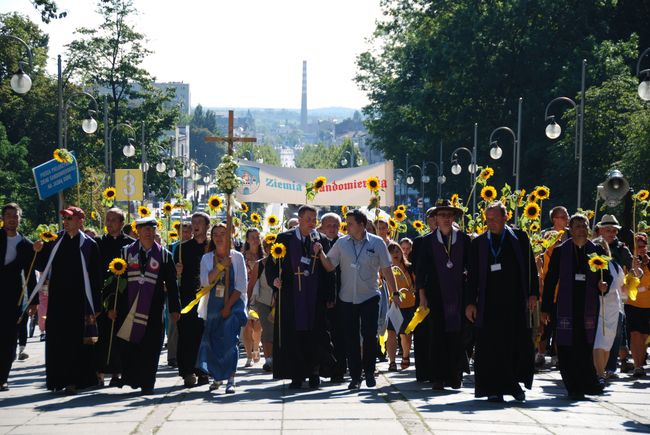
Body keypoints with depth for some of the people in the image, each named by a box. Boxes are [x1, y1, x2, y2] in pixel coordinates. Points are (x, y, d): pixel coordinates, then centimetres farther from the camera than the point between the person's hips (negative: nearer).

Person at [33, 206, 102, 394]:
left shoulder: (89, 245, -4)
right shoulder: (55, 242, 8)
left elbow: (95, 277, -4)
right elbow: (43, 267, 9)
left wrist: (95, 306, -7)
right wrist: (39, 252, -11)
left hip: (78, 299, -4)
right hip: (57, 298, 4)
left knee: (76, 339, -3)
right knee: (57, 339, 5)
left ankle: (73, 380, 1)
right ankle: (59, 378, 14)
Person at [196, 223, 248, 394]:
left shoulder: (237, 257, -1)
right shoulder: (207, 258, 6)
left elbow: (241, 285, -4)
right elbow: (205, 281, -8)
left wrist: (228, 306, -11)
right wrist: (221, 266, -18)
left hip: (233, 304, -3)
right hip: (213, 305, 3)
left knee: (230, 340, -14)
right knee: (213, 341, 3)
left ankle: (231, 379, -14)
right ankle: (217, 377, 17)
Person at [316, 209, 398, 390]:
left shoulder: (377, 243, -1)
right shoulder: (341, 243, 4)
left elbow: (386, 269, 1)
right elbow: (330, 266, 3)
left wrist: (394, 293, -2)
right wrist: (321, 252, -13)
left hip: (370, 297, -2)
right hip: (347, 298, 2)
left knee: (370, 335, -7)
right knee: (351, 338, 4)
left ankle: (369, 371, 13)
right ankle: (355, 376, 11)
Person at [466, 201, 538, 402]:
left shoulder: (519, 238, 5)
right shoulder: (479, 243, 8)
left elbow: (530, 267, 4)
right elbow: (473, 275, 8)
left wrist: (533, 293, -4)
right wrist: (470, 302, 1)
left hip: (516, 302, 0)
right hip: (489, 303, 0)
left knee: (518, 345, 2)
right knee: (491, 346, -2)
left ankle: (514, 383, 18)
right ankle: (494, 388, 3)